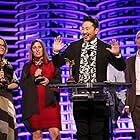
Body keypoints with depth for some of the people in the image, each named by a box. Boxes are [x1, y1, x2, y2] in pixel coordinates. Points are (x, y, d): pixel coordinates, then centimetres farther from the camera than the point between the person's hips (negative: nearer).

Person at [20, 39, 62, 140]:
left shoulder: (51, 64, 14)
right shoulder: (27, 67, 16)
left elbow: (59, 80, 11)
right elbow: (22, 84, 9)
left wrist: (49, 81, -8)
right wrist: (34, 77, -5)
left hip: (49, 101, -1)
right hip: (33, 103, 1)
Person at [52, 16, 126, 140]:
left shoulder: (105, 48, 2)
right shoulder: (74, 47, 8)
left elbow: (121, 67, 2)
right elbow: (58, 63, 10)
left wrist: (117, 55, -17)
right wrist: (56, 52, -8)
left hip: (98, 97, -2)